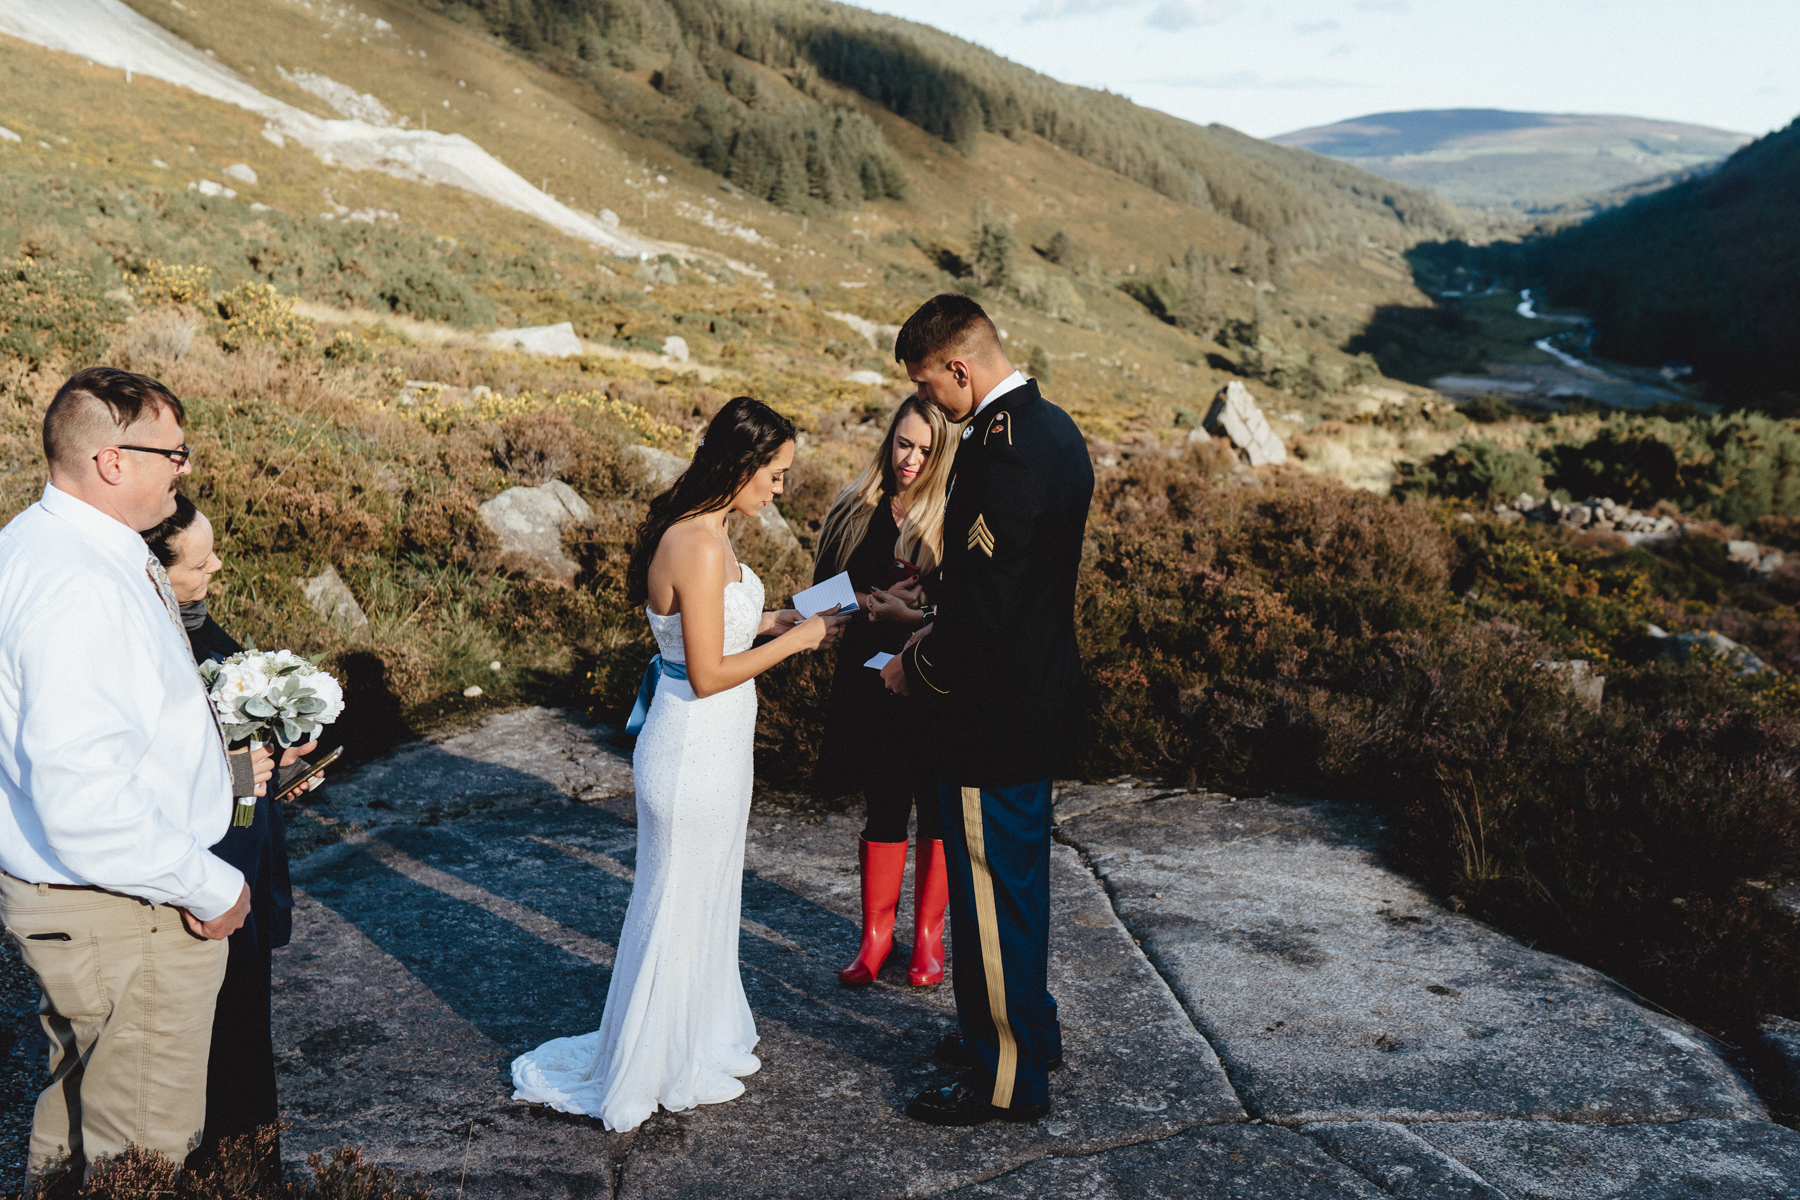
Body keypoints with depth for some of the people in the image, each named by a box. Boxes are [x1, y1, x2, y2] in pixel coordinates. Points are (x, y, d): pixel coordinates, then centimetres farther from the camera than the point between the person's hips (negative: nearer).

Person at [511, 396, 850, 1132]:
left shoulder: (700, 533, 5)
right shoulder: (700, 546, -25)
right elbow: (707, 674, -24)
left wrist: (767, 621, 8)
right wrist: (795, 640, -15)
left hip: (711, 745, 10)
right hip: (696, 748, -10)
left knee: (708, 896, 23)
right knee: (678, 905, 7)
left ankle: (701, 1042, 41)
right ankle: (658, 1070, 26)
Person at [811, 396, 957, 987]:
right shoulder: (858, 509, 4)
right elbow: (829, 589, 7)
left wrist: (901, 613, -15)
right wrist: (875, 603, -10)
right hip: (871, 676, 3)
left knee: (937, 806, 8)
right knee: (884, 805, 11)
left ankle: (928, 936, 22)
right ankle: (875, 934, 23)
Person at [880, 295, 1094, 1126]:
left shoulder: (998, 451, -25)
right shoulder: (1053, 427, 7)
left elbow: (983, 610, -26)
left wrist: (916, 671, -10)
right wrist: (941, 636, 13)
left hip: (997, 715, -10)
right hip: (1041, 693, 10)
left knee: (991, 892, 4)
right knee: (1018, 876, 24)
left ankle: (1007, 1076, 19)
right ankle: (1029, 1027, 41)